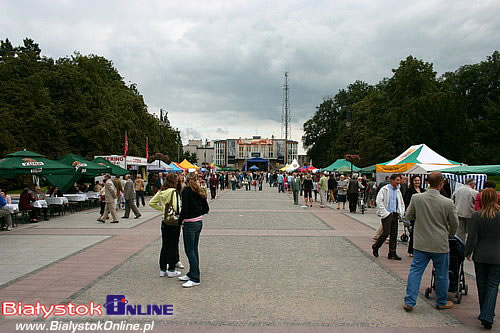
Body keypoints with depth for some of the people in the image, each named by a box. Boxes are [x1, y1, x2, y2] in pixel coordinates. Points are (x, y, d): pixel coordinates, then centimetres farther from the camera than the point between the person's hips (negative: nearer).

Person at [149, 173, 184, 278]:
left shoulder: (161, 192, 5)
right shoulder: (174, 192, -16)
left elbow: (151, 203, 11)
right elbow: (176, 207, -23)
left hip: (165, 222, 7)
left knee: (164, 246, 14)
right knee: (173, 246, 4)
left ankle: (162, 269, 20)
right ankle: (171, 270, 11)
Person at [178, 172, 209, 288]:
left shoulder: (186, 190, -11)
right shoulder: (198, 191, 10)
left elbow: (184, 208, -18)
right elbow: (206, 209, 12)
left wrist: (180, 220, -5)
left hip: (190, 224, -8)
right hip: (199, 222, 8)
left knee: (190, 251, -3)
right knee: (194, 249, 16)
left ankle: (195, 279, 0)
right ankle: (192, 273, 26)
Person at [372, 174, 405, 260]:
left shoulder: (398, 191, 14)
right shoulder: (384, 189, -6)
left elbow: (401, 203, 23)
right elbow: (379, 202, -12)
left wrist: (401, 213, 8)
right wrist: (385, 213, -15)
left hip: (395, 215, 6)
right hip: (387, 214, -6)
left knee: (394, 235, 5)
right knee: (386, 233, -8)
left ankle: (392, 253, 12)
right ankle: (375, 247, 14)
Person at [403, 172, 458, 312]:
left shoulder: (416, 198, -10)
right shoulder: (447, 203, -14)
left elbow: (409, 216, 3)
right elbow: (454, 224, 0)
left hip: (421, 243, 2)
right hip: (440, 245, -1)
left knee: (415, 271, 9)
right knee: (442, 274, 16)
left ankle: (409, 302, 11)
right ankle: (441, 302, 33)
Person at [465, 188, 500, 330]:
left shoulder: (476, 216, -12)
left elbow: (472, 237, -9)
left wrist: (468, 252, 6)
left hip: (480, 256, 0)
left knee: (482, 285, 16)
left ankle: (485, 314, 30)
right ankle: (487, 316, -4)